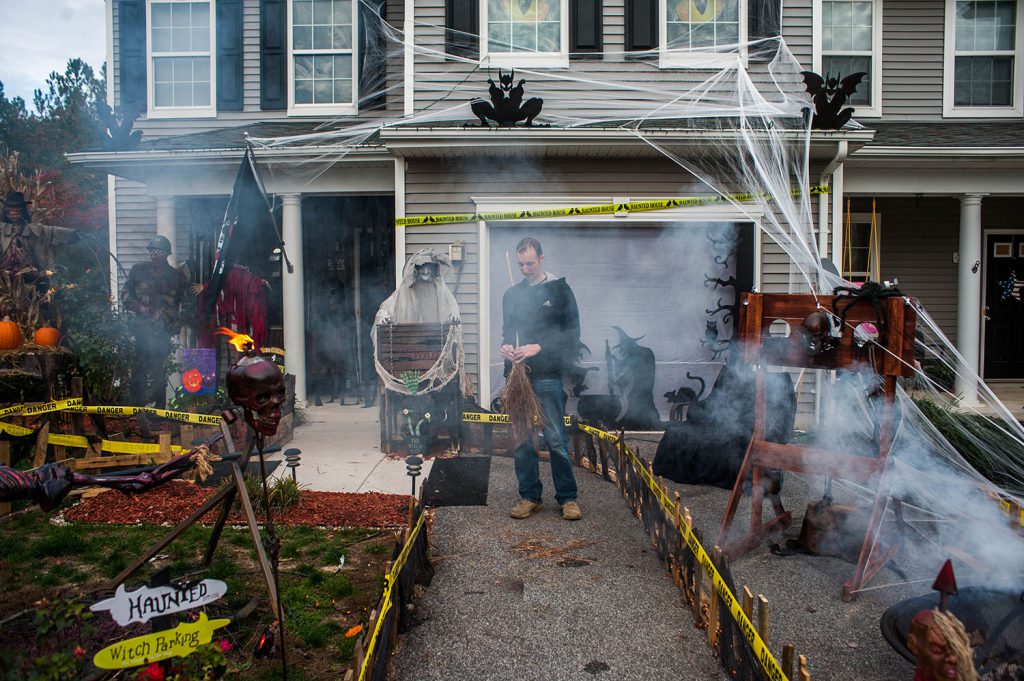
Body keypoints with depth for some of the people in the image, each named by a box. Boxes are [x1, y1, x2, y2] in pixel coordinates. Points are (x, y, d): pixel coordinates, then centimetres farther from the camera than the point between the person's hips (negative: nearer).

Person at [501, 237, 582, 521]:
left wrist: (538, 347, -16)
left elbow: (572, 334, -5)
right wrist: (506, 346, -3)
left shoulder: (559, 290, 0)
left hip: (547, 376, -4)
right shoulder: (512, 294, 14)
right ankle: (530, 496, 18)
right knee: (521, 439, 7)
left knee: (556, 439, -3)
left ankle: (567, 497, 10)